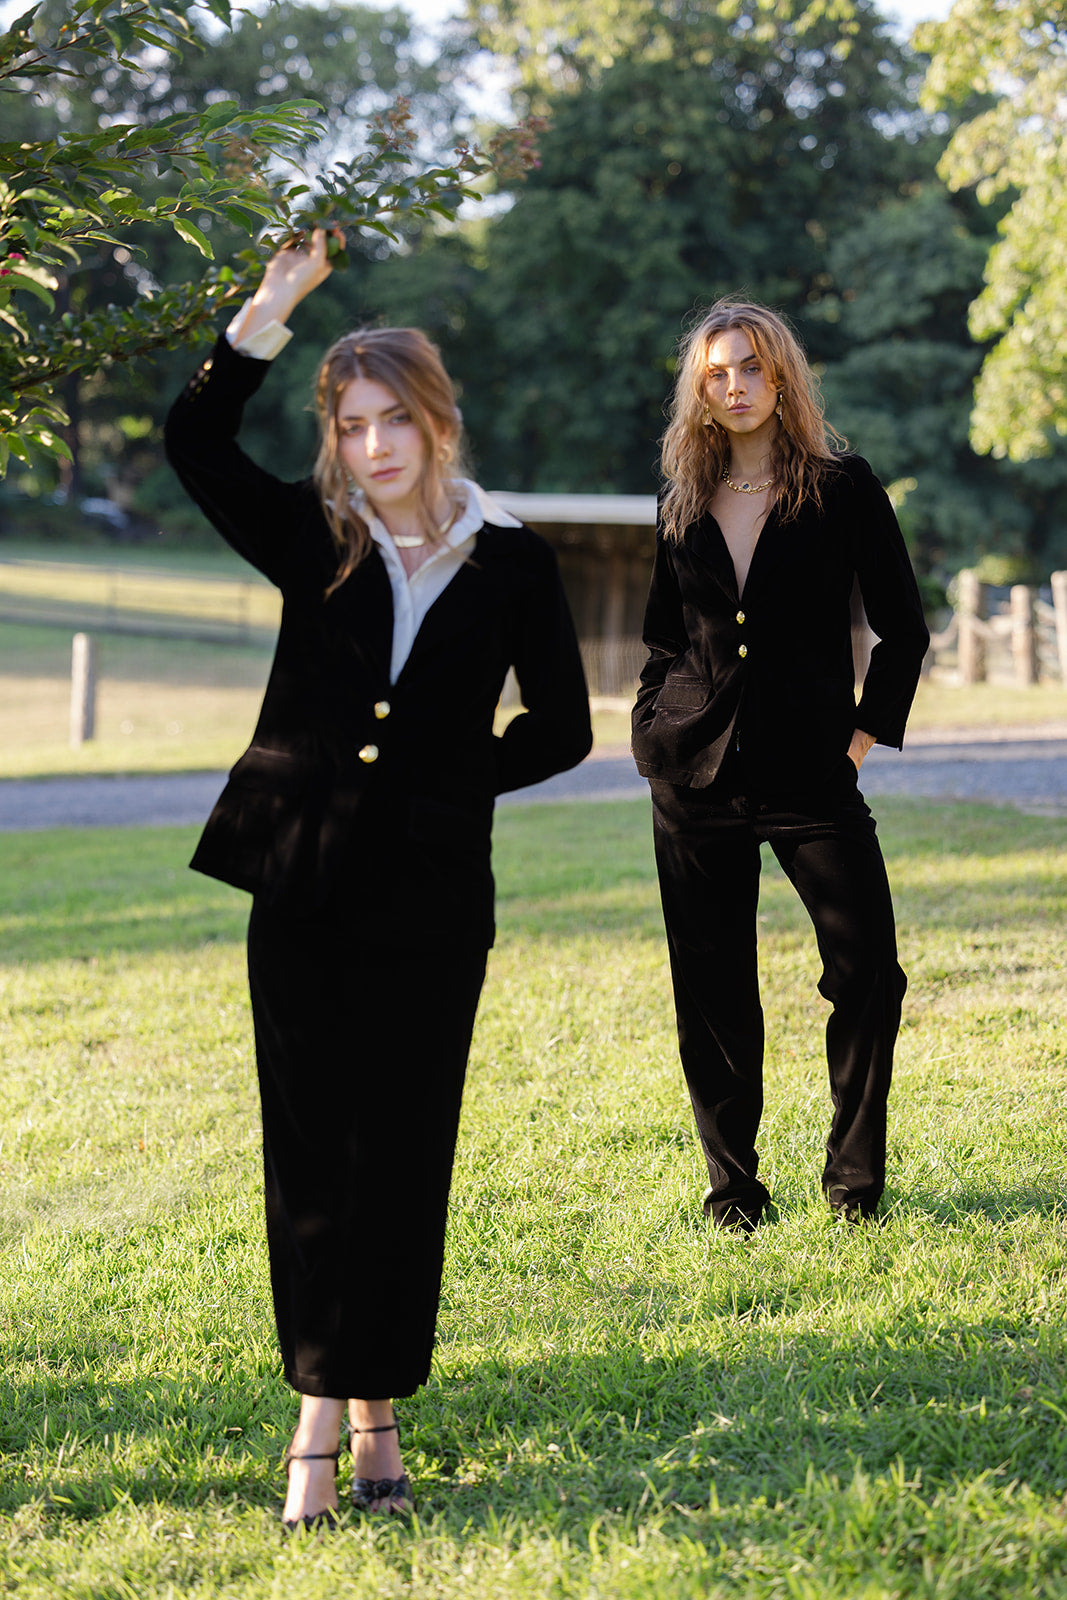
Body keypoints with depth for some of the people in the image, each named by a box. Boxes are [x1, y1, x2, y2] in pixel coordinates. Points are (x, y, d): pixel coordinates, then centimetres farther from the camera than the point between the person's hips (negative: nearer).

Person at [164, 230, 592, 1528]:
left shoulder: (509, 563, 3)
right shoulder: (314, 543, 5)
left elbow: (559, 728, 9)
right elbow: (195, 442, -7)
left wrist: (446, 784, -1)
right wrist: (273, 305, -12)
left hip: (432, 898, 0)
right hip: (305, 885, 1)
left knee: (402, 1158, 4)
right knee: (310, 1152, 0)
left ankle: (371, 1412, 13)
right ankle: (324, 1416, 4)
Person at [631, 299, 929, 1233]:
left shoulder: (842, 489, 1)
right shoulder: (683, 505, 11)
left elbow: (903, 628, 4)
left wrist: (868, 731, -2)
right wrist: (655, 727, 9)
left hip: (810, 771, -3)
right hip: (695, 772, 3)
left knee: (868, 969, -9)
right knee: (712, 988, 3)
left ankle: (855, 1178, 6)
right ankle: (732, 1188, 13)